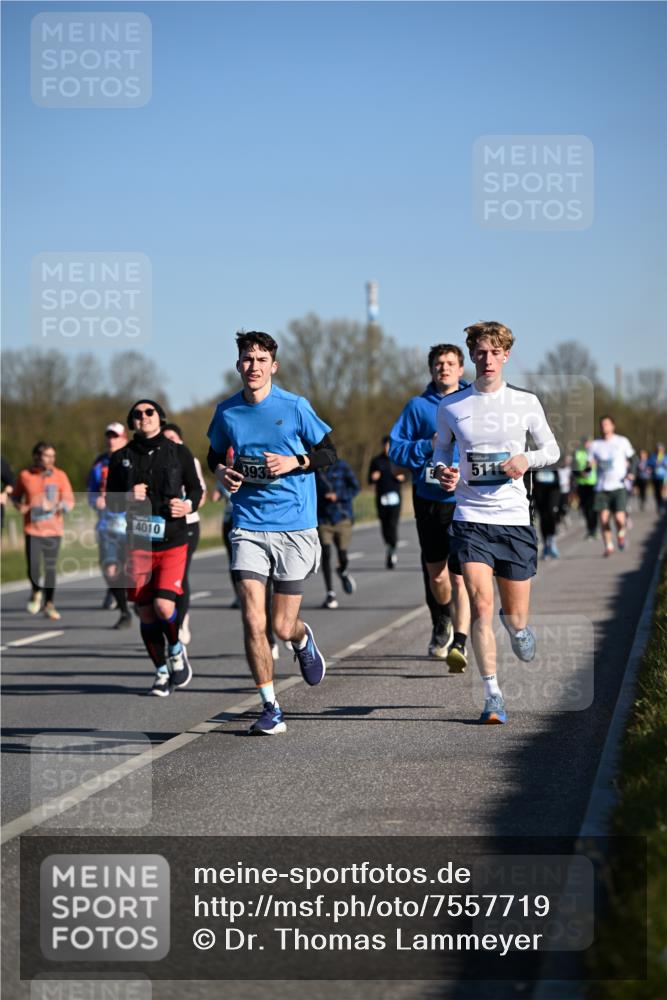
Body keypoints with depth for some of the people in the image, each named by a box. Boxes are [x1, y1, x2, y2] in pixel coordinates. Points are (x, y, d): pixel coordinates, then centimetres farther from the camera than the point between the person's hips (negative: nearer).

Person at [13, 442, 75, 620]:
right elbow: (16, 497, 16)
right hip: (32, 530, 0)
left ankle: (49, 605, 14)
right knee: (33, 568, -9)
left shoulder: (60, 476, 0)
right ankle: (36, 592, 22)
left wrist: (56, 506, -20)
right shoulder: (25, 475, 1)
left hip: (53, 530, 0)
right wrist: (19, 506, -5)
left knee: (50, 568, 2)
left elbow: (69, 502, 0)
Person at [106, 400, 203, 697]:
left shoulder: (179, 453, 3)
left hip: (173, 542, -2)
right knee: (146, 614, 4)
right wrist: (128, 497, -11)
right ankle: (161, 672, 21)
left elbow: (195, 488, 12)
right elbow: (110, 501, 11)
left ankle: (176, 650, 12)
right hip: (138, 544, 2)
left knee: (164, 605, -18)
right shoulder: (121, 458, 6)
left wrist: (188, 505, -10)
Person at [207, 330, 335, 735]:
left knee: (283, 627, 1)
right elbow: (216, 456, 21)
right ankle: (271, 709, 1)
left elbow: (329, 451, 5)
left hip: (295, 527, -2)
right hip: (248, 527, 2)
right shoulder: (226, 412, 4)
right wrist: (221, 472, -2)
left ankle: (303, 639, 40)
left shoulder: (295, 407, -4)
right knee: (253, 621, -11)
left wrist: (293, 462, -13)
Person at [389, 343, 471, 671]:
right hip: (429, 499, 2)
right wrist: (428, 445, -13)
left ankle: (458, 644, -15)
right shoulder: (418, 406, 4)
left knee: (460, 576, -14)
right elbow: (395, 448, 2)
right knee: (435, 572, 15)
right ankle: (442, 622, 43)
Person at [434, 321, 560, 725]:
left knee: (516, 616, 6)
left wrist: (527, 459, -9)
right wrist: (444, 470, -6)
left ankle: (517, 625, 45)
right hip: (471, 519, -1)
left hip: (515, 518, 1)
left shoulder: (526, 402, 2)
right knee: (481, 606, -15)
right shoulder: (451, 407, 2)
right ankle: (492, 695, -6)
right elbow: (442, 449, 16)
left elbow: (552, 449, 12)